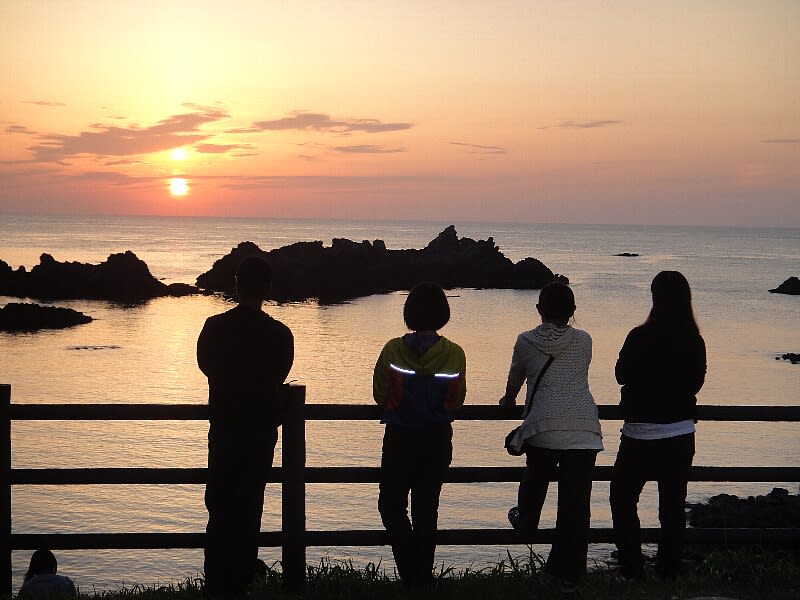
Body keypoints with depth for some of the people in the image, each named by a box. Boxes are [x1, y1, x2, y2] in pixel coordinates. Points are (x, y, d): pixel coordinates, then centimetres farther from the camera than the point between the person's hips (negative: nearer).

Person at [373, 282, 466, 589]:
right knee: (427, 509, 13)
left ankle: (411, 569, -6)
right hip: (438, 439, 2)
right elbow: (458, 400, 3)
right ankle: (423, 576, 16)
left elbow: (379, 395, -2)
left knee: (391, 505, 11)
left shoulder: (392, 351, -12)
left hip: (399, 439, -2)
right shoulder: (454, 354, -9)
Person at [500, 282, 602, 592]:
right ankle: (569, 573, 1)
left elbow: (515, 377, 25)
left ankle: (526, 520, 54)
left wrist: (509, 399, 47)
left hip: (543, 426, 0)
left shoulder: (526, 341, 8)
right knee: (576, 502, 0)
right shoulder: (584, 341, 12)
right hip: (584, 428, 0)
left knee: (536, 479, 28)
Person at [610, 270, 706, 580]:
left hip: (642, 434, -4)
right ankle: (668, 571, 13)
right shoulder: (695, 342, -2)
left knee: (623, 499, 10)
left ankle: (631, 569, 6)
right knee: (673, 504, 10)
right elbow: (696, 381, 11)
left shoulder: (641, 338, -16)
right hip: (681, 433, 4)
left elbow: (622, 375, -3)